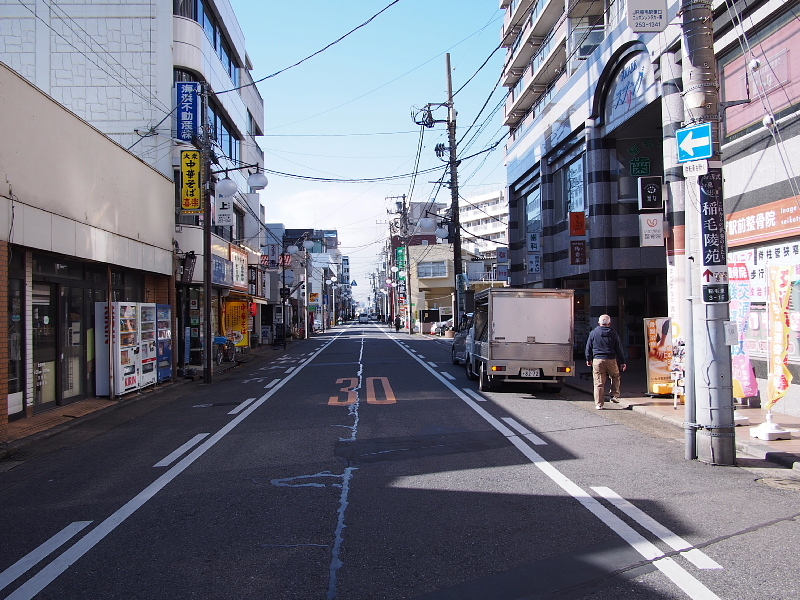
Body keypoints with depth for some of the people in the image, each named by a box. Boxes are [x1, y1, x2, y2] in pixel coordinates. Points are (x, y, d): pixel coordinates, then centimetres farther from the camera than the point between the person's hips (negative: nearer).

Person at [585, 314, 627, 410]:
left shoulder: (593, 333, 3)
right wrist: (622, 362, 13)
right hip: (611, 360, 1)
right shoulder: (613, 334, 4)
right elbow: (619, 349, 7)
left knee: (599, 383, 0)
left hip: (597, 360, 0)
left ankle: (599, 404, 1)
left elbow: (588, 347, 8)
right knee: (615, 377, 25)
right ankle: (615, 396, 17)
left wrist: (588, 359, 21)